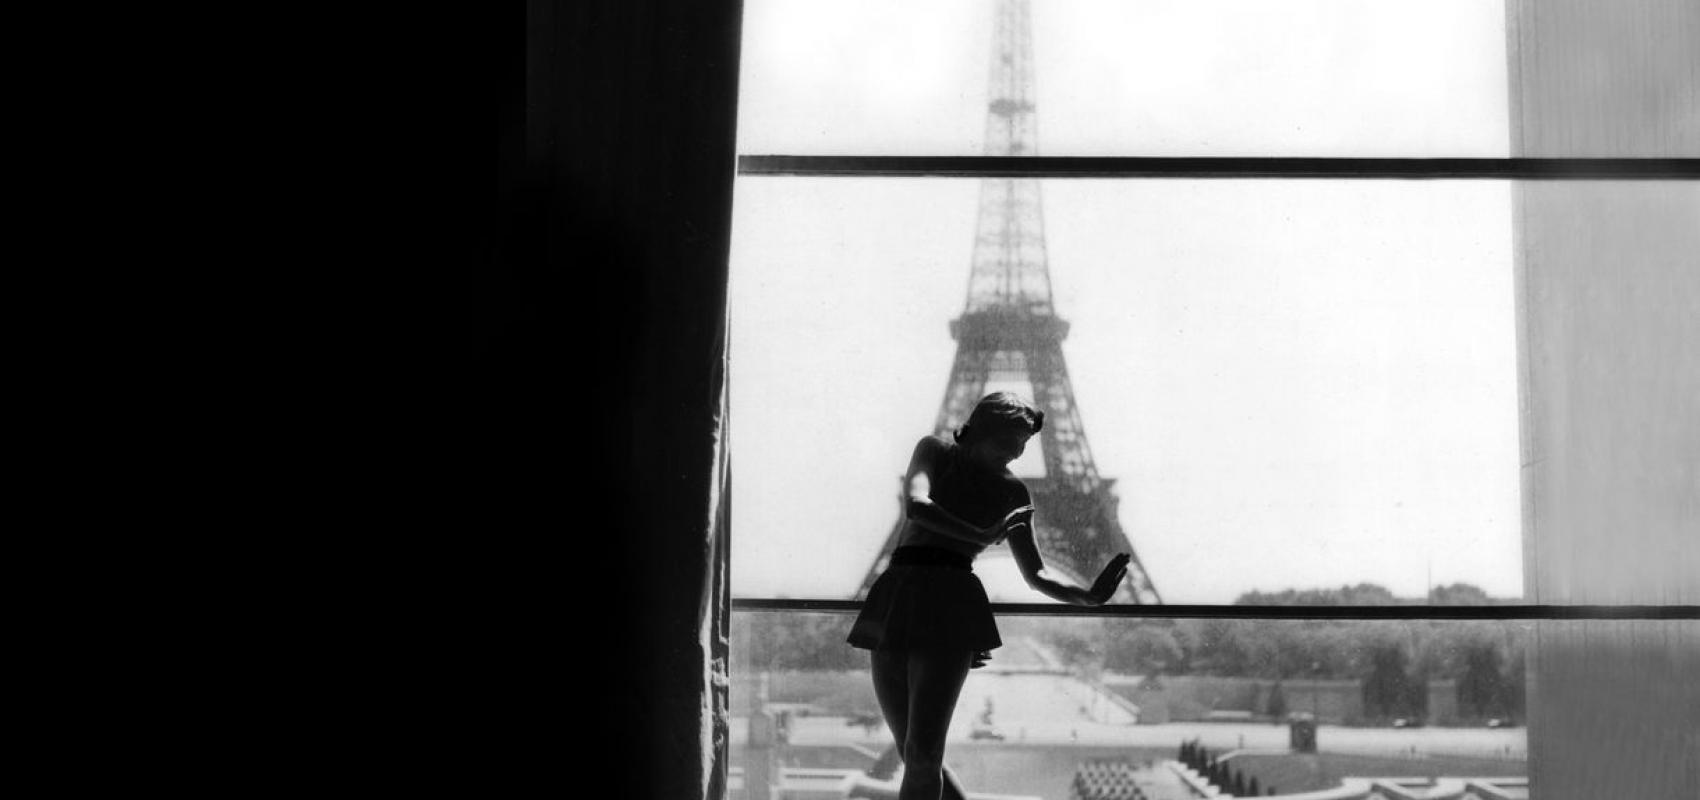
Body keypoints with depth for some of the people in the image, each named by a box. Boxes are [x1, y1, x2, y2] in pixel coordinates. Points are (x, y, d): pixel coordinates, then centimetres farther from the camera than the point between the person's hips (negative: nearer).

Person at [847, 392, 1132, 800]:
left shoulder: (1013, 493, 15)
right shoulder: (934, 451, 11)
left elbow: (1035, 575, 18)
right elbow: (916, 505, -10)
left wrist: (1089, 596, 2)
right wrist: (980, 536, -14)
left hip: (951, 602, -1)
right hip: (896, 599, 1)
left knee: (922, 755, -13)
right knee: (913, 756, 3)